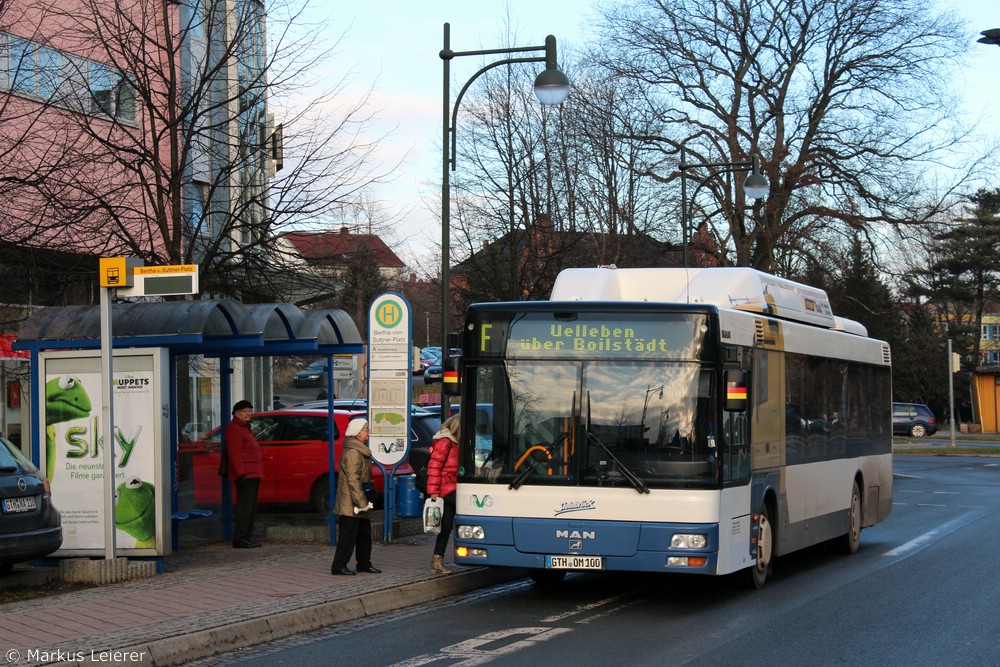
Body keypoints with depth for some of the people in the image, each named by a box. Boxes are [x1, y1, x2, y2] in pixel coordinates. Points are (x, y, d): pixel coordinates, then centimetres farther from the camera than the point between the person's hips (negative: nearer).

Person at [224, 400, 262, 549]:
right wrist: (241, 473, -25)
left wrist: (258, 472, 24)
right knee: (245, 506, -11)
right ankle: (240, 539, -11)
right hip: (244, 475, -11)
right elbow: (234, 454, -19)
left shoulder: (245, 428, 23)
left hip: (252, 474, 11)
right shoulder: (234, 429, -11)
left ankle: (247, 537, 19)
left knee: (251, 507, 13)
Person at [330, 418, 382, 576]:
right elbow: (353, 480, -23)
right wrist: (361, 502, -24)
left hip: (359, 503, 10)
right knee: (348, 534, -6)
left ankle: (364, 563, 23)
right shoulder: (352, 452, -18)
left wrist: (365, 501, 21)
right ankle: (339, 566, -2)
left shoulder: (360, 451, 16)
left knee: (364, 532, 15)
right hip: (351, 503, -10)